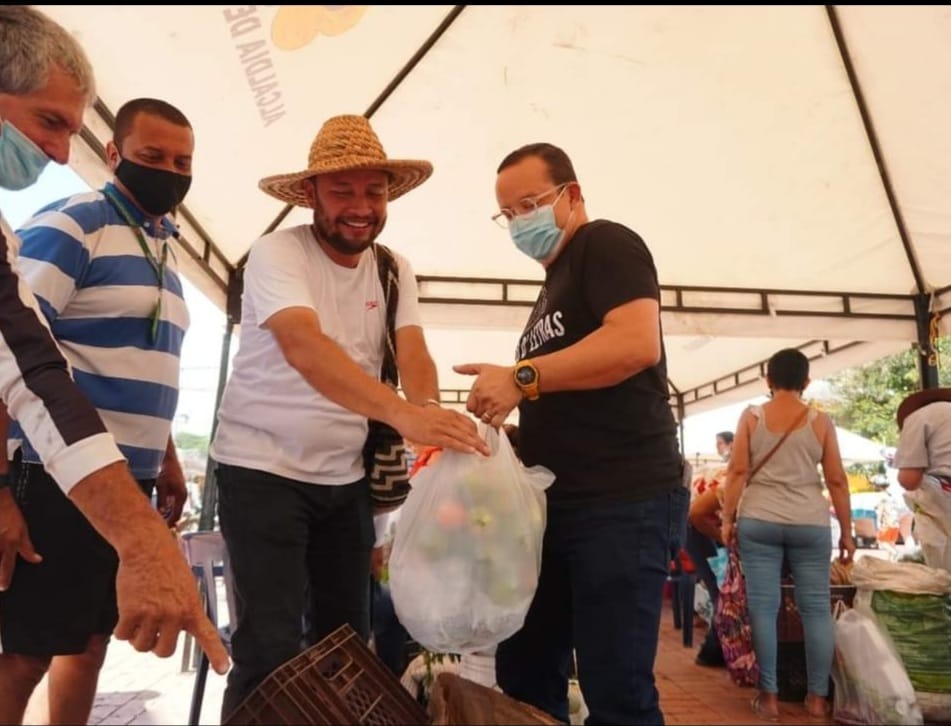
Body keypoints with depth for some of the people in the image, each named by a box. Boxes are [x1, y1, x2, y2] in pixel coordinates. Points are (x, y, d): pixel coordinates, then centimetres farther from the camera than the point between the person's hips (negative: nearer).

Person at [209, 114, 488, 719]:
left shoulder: (395, 270, 4)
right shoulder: (278, 253, -15)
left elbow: (413, 352, -10)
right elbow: (304, 347, -33)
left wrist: (430, 413, -33)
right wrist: (403, 413, -48)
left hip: (347, 477, 6)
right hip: (263, 470, -5)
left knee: (347, 638, 14)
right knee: (272, 649, -7)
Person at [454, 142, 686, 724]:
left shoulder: (607, 245, -3)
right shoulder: (555, 283, 23)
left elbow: (637, 342, -23)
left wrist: (522, 377, -21)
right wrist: (505, 410, 10)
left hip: (623, 501, -9)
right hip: (558, 504, 10)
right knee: (525, 677, 15)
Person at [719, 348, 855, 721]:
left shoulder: (751, 416, 1)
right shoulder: (821, 421, 3)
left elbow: (737, 471, -3)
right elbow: (837, 480, 4)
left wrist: (728, 518, 3)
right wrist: (846, 530, 11)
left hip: (758, 521, -1)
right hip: (810, 523, 1)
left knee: (763, 607, 2)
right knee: (816, 608, 9)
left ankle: (769, 697, 7)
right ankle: (817, 697, 15)